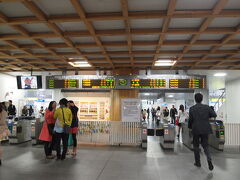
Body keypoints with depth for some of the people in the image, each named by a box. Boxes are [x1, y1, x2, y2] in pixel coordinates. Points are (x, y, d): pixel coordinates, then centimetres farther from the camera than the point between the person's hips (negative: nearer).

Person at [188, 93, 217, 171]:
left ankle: (198, 162, 21)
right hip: (205, 130, 2)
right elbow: (214, 115, -1)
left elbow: (190, 120, -4)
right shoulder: (206, 107, -3)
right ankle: (209, 160, -10)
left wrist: (190, 127, 14)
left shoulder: (192, 109, -7)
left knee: (196, 146, 14)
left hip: (196, 130, -1)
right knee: (205, 145, 12)